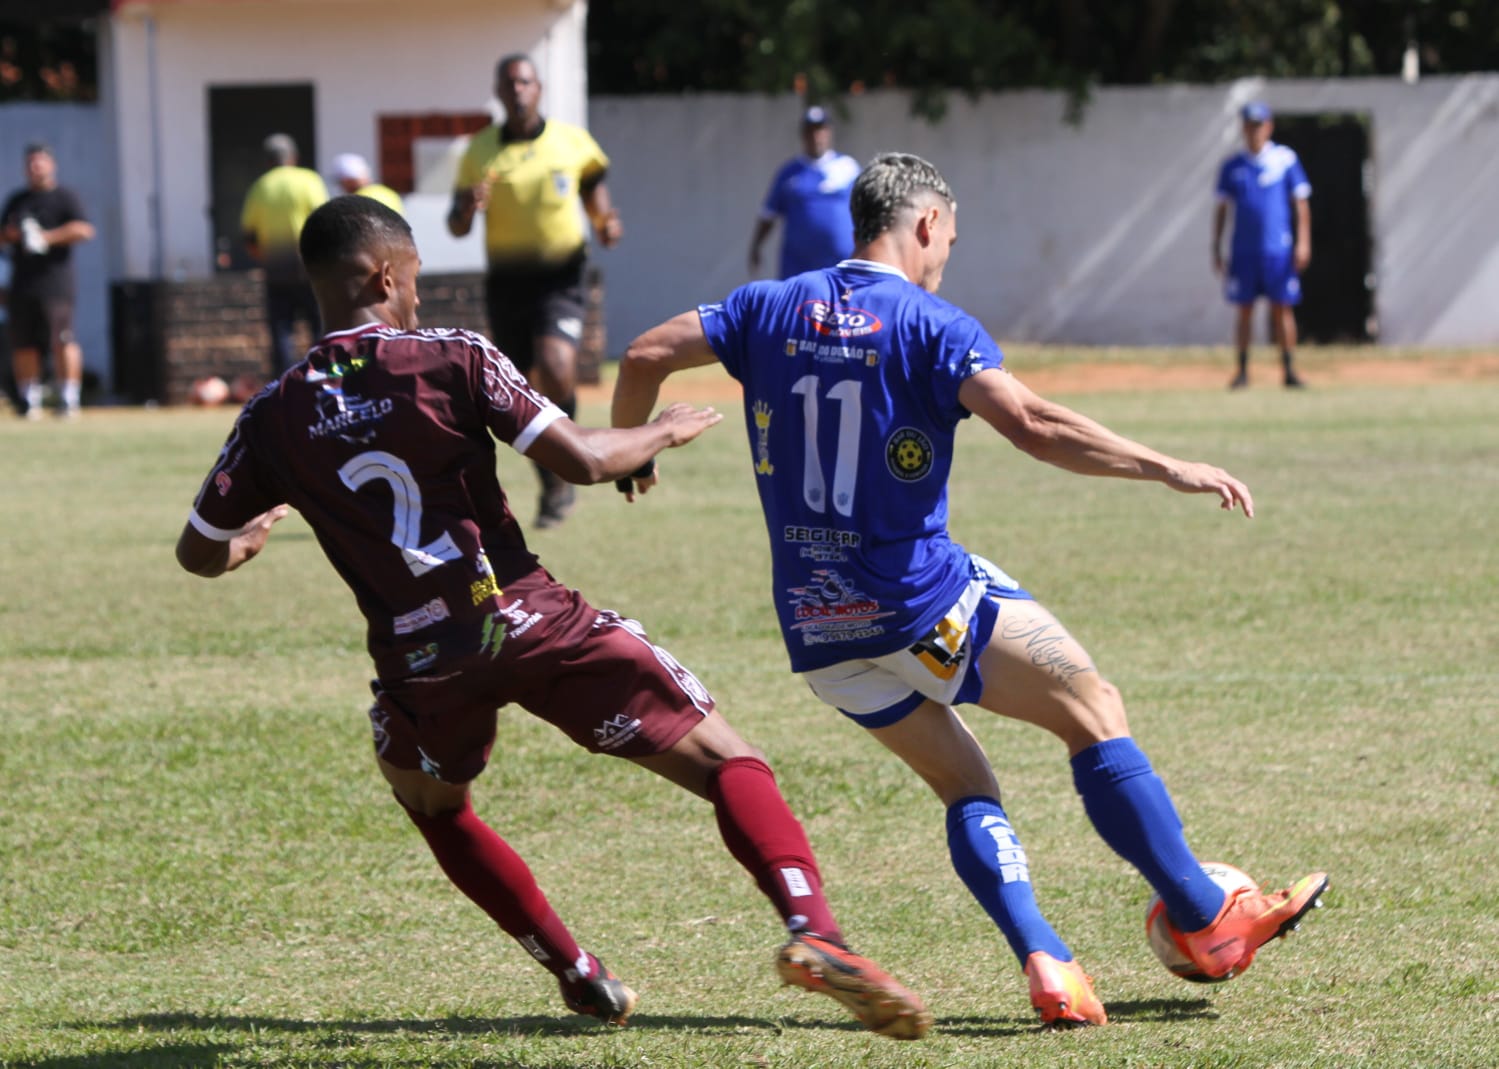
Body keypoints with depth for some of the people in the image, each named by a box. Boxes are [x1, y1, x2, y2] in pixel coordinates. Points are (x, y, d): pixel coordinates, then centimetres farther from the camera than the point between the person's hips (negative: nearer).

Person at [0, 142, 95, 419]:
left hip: (55, 282, -5)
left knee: (62, 339, -13)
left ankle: (69, 400, -10)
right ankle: (30, 402, 10)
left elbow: (83, 229, -10)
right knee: (22, 344, 3)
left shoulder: (64, 197, 2)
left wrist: (46, 238, -16)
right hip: (22, 285, 5)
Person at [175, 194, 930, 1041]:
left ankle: (579, 974, 30)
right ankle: (811, 926, -22)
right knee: (727, 760, 2)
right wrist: (661, 434, 12)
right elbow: (581, 460, -8)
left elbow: (201, 553, 12)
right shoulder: (452, 360, -3)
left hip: (421, 665, 3)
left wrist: (258, 532, 35)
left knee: (431, 803, 35)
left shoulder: (273, 417, 5)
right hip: (532, 620, -3)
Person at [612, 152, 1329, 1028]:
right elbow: (1033, 424, -21)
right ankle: (1208, 922, 8)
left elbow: (647, 355, 8)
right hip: (922, 596, -6)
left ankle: (1048, 968, -1)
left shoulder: (769, 309, 8)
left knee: (965, 788, 16)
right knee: (1096, 712, 6)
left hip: (815, 624, 6)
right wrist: (1171, 470, -17)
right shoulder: (931, 325, -9)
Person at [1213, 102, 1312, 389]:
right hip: (1243, 250, 2)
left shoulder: (1285, 159, 2)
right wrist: (1216, 249, 7)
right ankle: (1242, 370, 8)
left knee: (1283, 308, -2)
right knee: (1243, 309, 3)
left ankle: (1289, 369, 3)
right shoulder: (1232, 166, 8)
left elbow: (1301, 202, 2)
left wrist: (1303, 241, -6)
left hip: (1278, 249, -2)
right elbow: (1221, 208, 12)